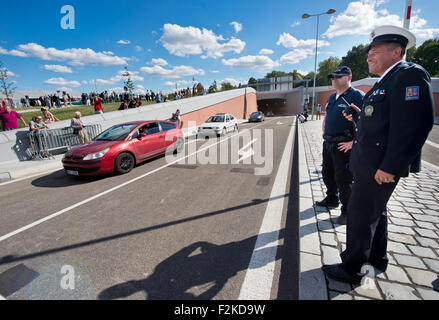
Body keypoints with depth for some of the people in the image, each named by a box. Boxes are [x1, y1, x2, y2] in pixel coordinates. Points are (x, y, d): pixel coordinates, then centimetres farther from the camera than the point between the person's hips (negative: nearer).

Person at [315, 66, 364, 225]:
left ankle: (347, 211, 15)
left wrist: (354, 142, -21)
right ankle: (331, 199, 40)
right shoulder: (332, 97, 15)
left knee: (343, 179, -1)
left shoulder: (357, 96, -10)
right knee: (327, 174, 20)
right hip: (328, 143, 8)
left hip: (343, 145, -8)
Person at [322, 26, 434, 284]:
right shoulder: (386, 81, 16)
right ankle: (377, 259, 40)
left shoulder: (410, 75, -15)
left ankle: (352, 269, 17)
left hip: (380, 165, -10)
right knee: (375, 211, 21)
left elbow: (415, 125, -24)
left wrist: (391, 167, -26)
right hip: (372, 162, 10)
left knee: (361, 215, -1)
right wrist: (360, 116, 8)